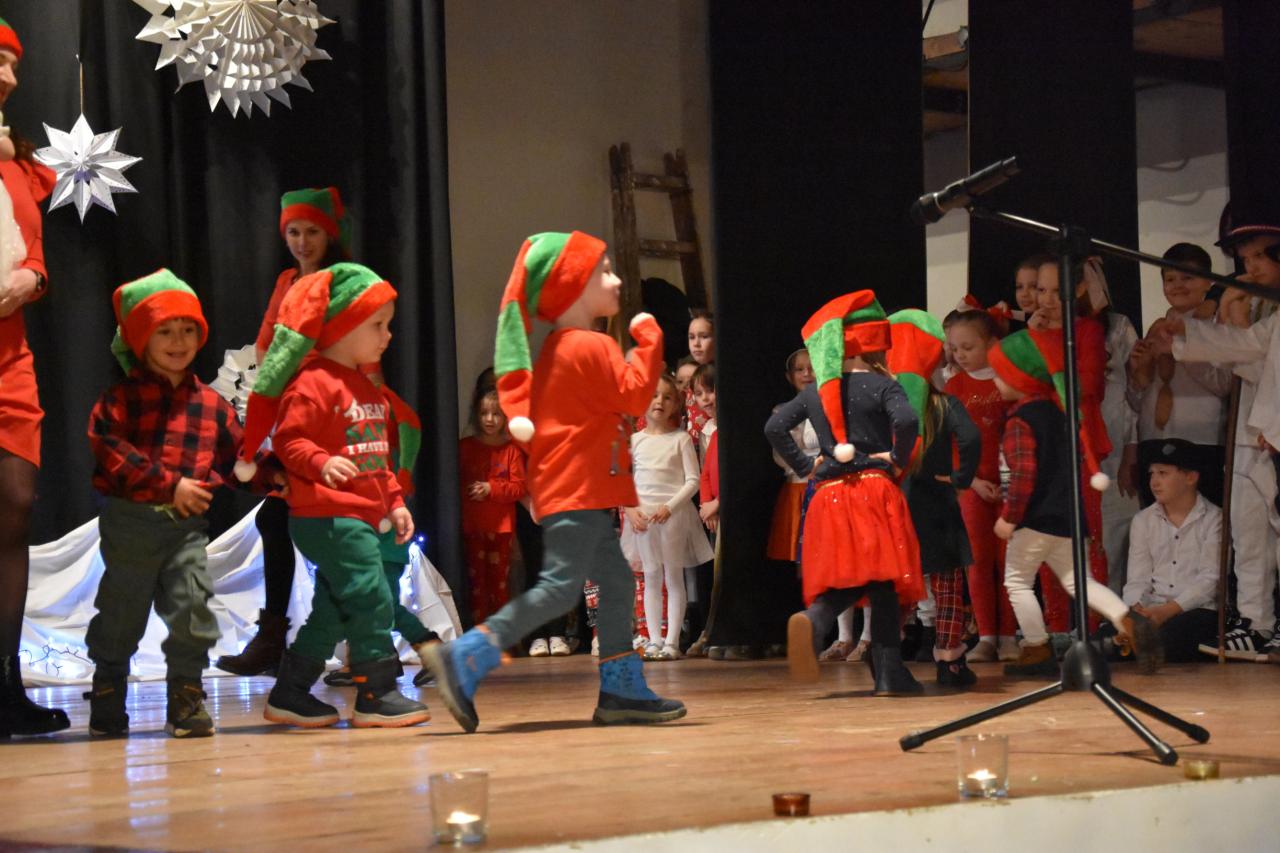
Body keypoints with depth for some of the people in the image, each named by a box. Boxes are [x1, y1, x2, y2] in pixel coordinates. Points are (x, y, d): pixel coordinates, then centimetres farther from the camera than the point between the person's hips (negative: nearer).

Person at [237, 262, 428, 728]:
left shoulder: (365, 387, 19)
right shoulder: (313, 383, -12)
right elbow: (288, 440, -18)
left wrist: (395, 501, 21)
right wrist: (322, 463, -34)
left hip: (358, 518, 10)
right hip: (328, 518, -10)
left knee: (332, 611, 14)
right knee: (371, 600, -12)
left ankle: (289, 694, 22)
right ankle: (377, 696, -6)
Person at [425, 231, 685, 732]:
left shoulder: (555, 349, 19)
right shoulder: (591, 347, -11)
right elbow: (634, 395, -15)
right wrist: (647, 339, -8)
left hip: (581, 492, 11)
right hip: (578, 491, -11)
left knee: (616, 582, 10)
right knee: (559, 588, -15)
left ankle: (622, 691, 10)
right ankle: (463, 660, -19)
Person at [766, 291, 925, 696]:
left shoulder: (814, 392, 12)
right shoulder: (882, 386, -3)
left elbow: (774, 427, 11)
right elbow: (906, 420, -20)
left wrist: (804, 466, 15)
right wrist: (899, 459, -5)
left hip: (829, 496, 4)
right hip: (875, 491, -4)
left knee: (843, 584, 9)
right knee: (882, 584, 1)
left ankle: (812, 622, -24)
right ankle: (888, 673, -2)